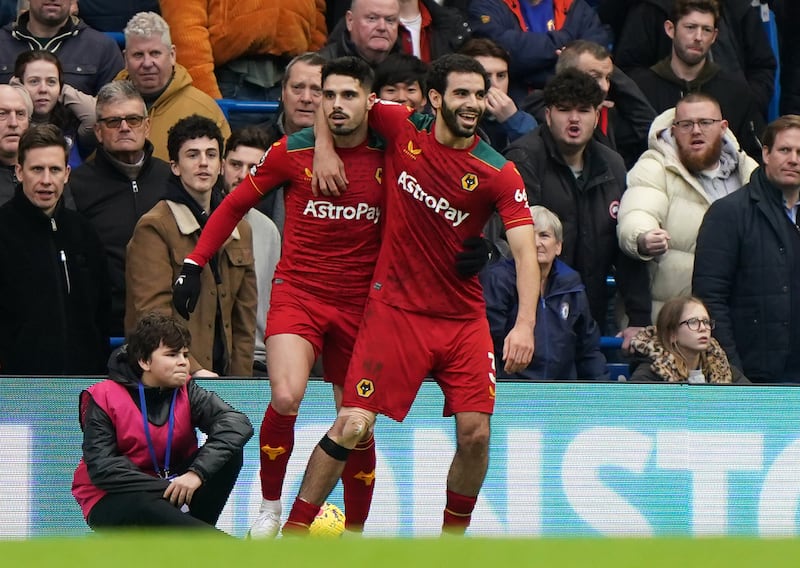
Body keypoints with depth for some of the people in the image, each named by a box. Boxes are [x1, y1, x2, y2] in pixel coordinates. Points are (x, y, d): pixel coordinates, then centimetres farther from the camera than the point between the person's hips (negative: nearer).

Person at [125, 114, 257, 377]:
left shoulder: (240, 231, 18)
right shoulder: (154, 228, -3)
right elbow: (153, 313, -11)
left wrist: (240, 382, 9)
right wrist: (192, 371, -20)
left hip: (221, 375, 5)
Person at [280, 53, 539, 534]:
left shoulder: (498, 172, -8)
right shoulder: (402, 128, -4)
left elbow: (525, 249, -16)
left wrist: (525, 324, -29)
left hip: (463, 318, 1)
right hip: (394, 309, -1)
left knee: (476, 433, -6)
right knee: (353, 426, -9)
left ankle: (453, 540, 15)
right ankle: (293, 531, 2)